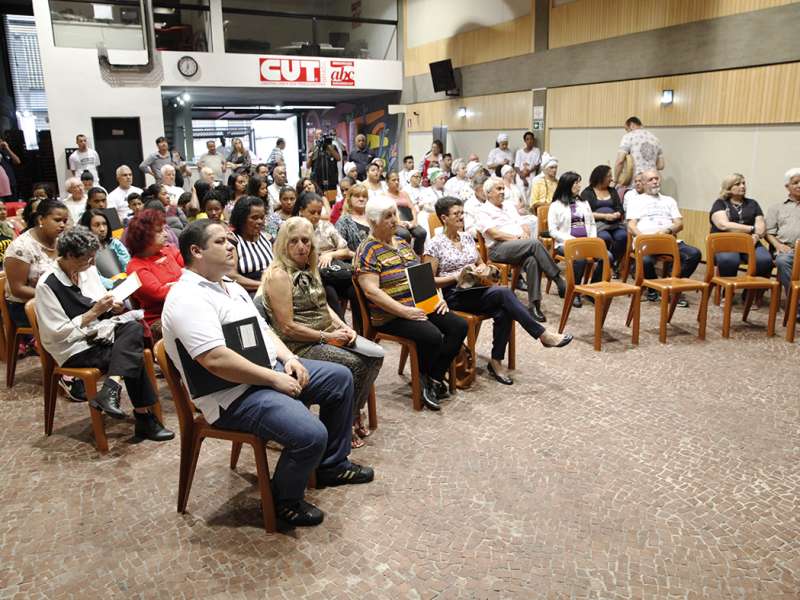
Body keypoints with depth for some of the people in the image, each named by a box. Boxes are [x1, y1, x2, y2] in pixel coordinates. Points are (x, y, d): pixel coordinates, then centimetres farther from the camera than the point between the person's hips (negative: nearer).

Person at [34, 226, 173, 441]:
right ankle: (144, 418, -22)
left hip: (99, 334, 7)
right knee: (133, 355, -24)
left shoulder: (88, 269, 5)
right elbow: (58, 332, -17)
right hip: (74, 349, -7)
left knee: (134, 328, -24)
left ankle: (110, 389, -34)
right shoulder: (47, 285, -15)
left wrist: (114, 307, -7)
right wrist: (94, 313, -19)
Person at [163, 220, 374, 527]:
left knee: (340, 377, 12)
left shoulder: (231, 286, 14)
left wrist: (288, 358, 0)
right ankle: (284, 501, 4)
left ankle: (332, 464, 26)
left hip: (271, 369, 11)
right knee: (311, 434, -27)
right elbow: (216, 360, -28)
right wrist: (275, 379, -22)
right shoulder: (189, 298, -19)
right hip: (234, 395, -10)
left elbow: (262, 328, 19)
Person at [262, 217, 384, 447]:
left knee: (375, 355, -5)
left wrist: (344, 328, 1)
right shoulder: (279, 275, -15)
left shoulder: (309, 269, 12)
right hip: (301, 345, -8)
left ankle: (355, 411, 11)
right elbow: (287, 327, -19)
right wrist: (326, 337, -16)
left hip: (330, 335, 9)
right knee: (354, 364, -22)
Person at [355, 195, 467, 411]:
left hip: (422, 305, 8)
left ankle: (435, 378, -2)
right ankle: (423, 381, 0)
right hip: (391, 315, -8)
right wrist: (404, 311, -23)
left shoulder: (402, 243, 19)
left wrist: (437, 297, 4)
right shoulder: (368, 250, -7)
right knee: (433, 336, -28)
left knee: (459, 326, -10)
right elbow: (371, 291, -17)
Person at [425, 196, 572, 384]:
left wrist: (481, 270, -1)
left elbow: (481, 264, 23)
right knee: (504, 292, -29)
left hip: (475, 290, 6)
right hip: (453, 296, -6)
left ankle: (496, 362, -13)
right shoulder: (434, 245, -5)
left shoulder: (467, 237, 14)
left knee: (503, 312, -27)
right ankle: (543, 335, -24)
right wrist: (455, 277, -18)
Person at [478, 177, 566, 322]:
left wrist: (525, 233, -2)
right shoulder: (483, 211, 7)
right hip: (499, 248, -5)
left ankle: (534, 305, -31)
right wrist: (516, 238, -12)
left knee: (532, 260, -31)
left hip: (520, 247, 6)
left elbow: (524, 224, 21)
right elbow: (494, 234, -8)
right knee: (535, 243, -32)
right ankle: (558, 280, -27)